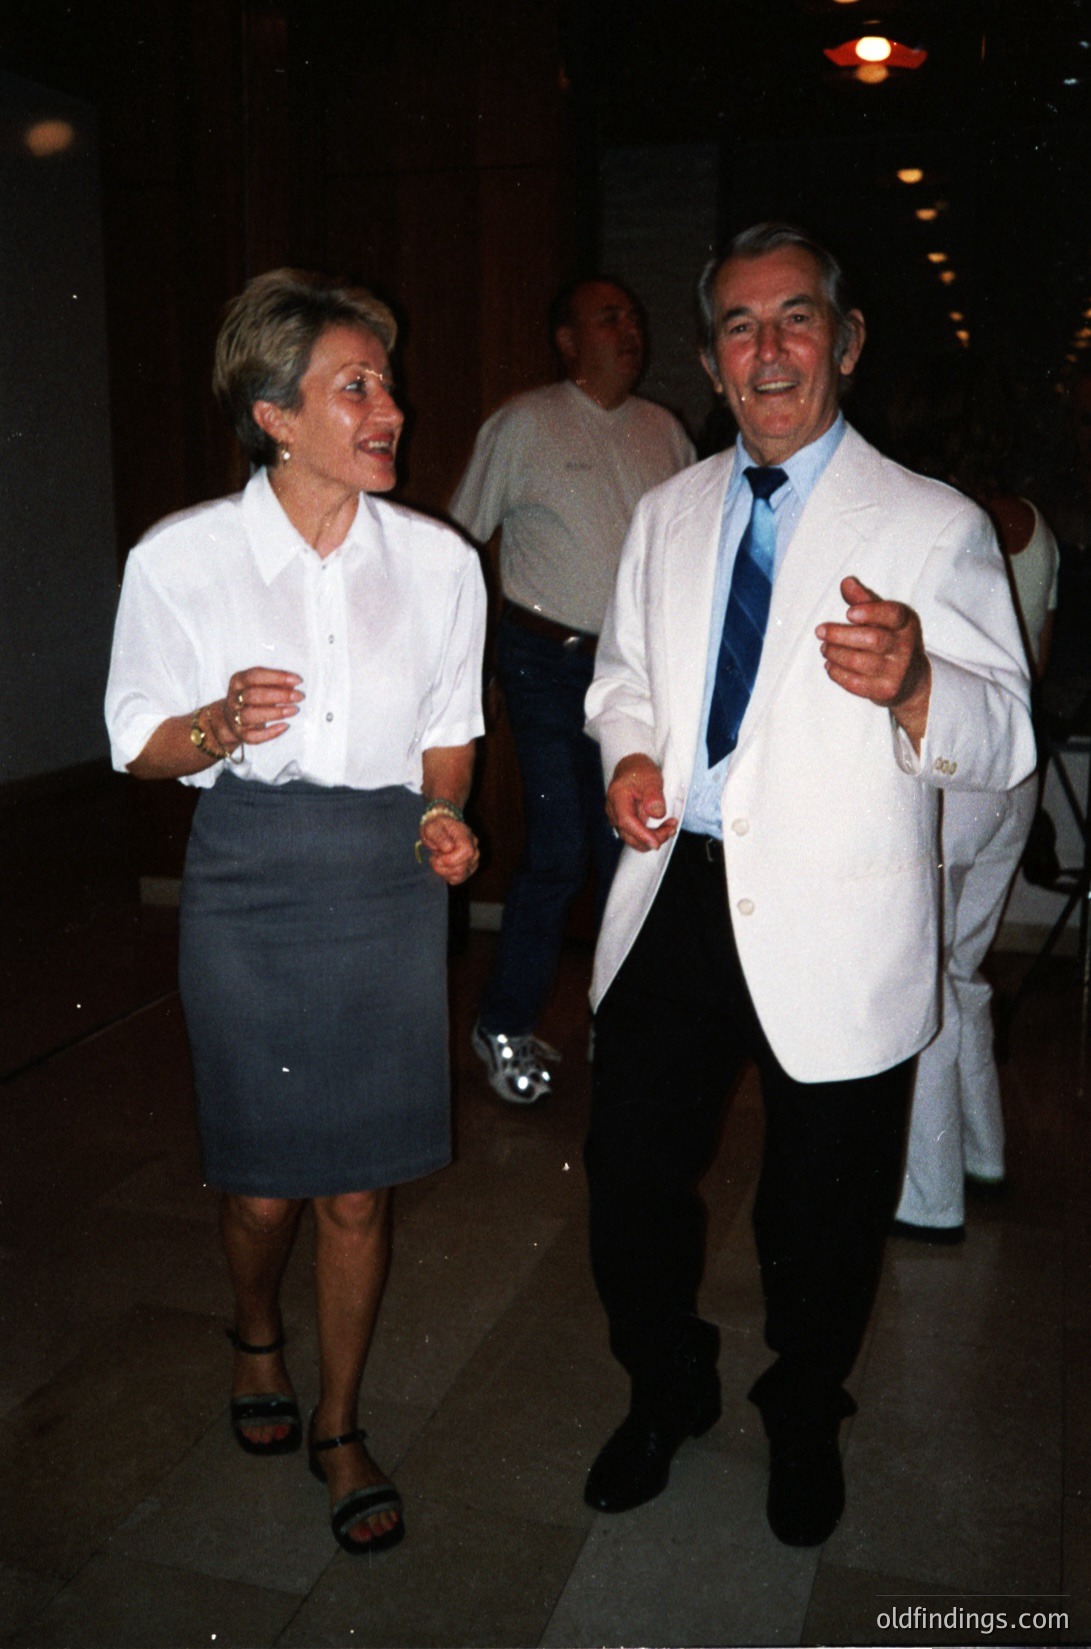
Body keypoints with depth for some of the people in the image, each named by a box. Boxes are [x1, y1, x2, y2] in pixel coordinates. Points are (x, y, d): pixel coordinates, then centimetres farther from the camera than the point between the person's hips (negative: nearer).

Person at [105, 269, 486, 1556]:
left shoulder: (437, 560, 0)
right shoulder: (180, 558, -6)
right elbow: (141, 744, 1)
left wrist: (442, 817, -8)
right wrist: (221, 727, -19)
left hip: (388, 881, 2)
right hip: (248, 880, -1)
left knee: (358, 1184, 9)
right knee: (263, 1182, 8)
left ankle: (337, 1425, 33)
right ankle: (255, 1336, 45)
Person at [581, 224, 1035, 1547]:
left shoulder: (933, 527, -7)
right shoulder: (667, 513, 9)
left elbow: (1004, 742, -14)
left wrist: (913, 686, -36)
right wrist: (631, 751, -2)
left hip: (832, 933, -3)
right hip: (676, 897, 4)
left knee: (821, 1221, 14)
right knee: (629, 1185, 13)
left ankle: (804, 1423, 45)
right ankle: (666, 1391, 43)